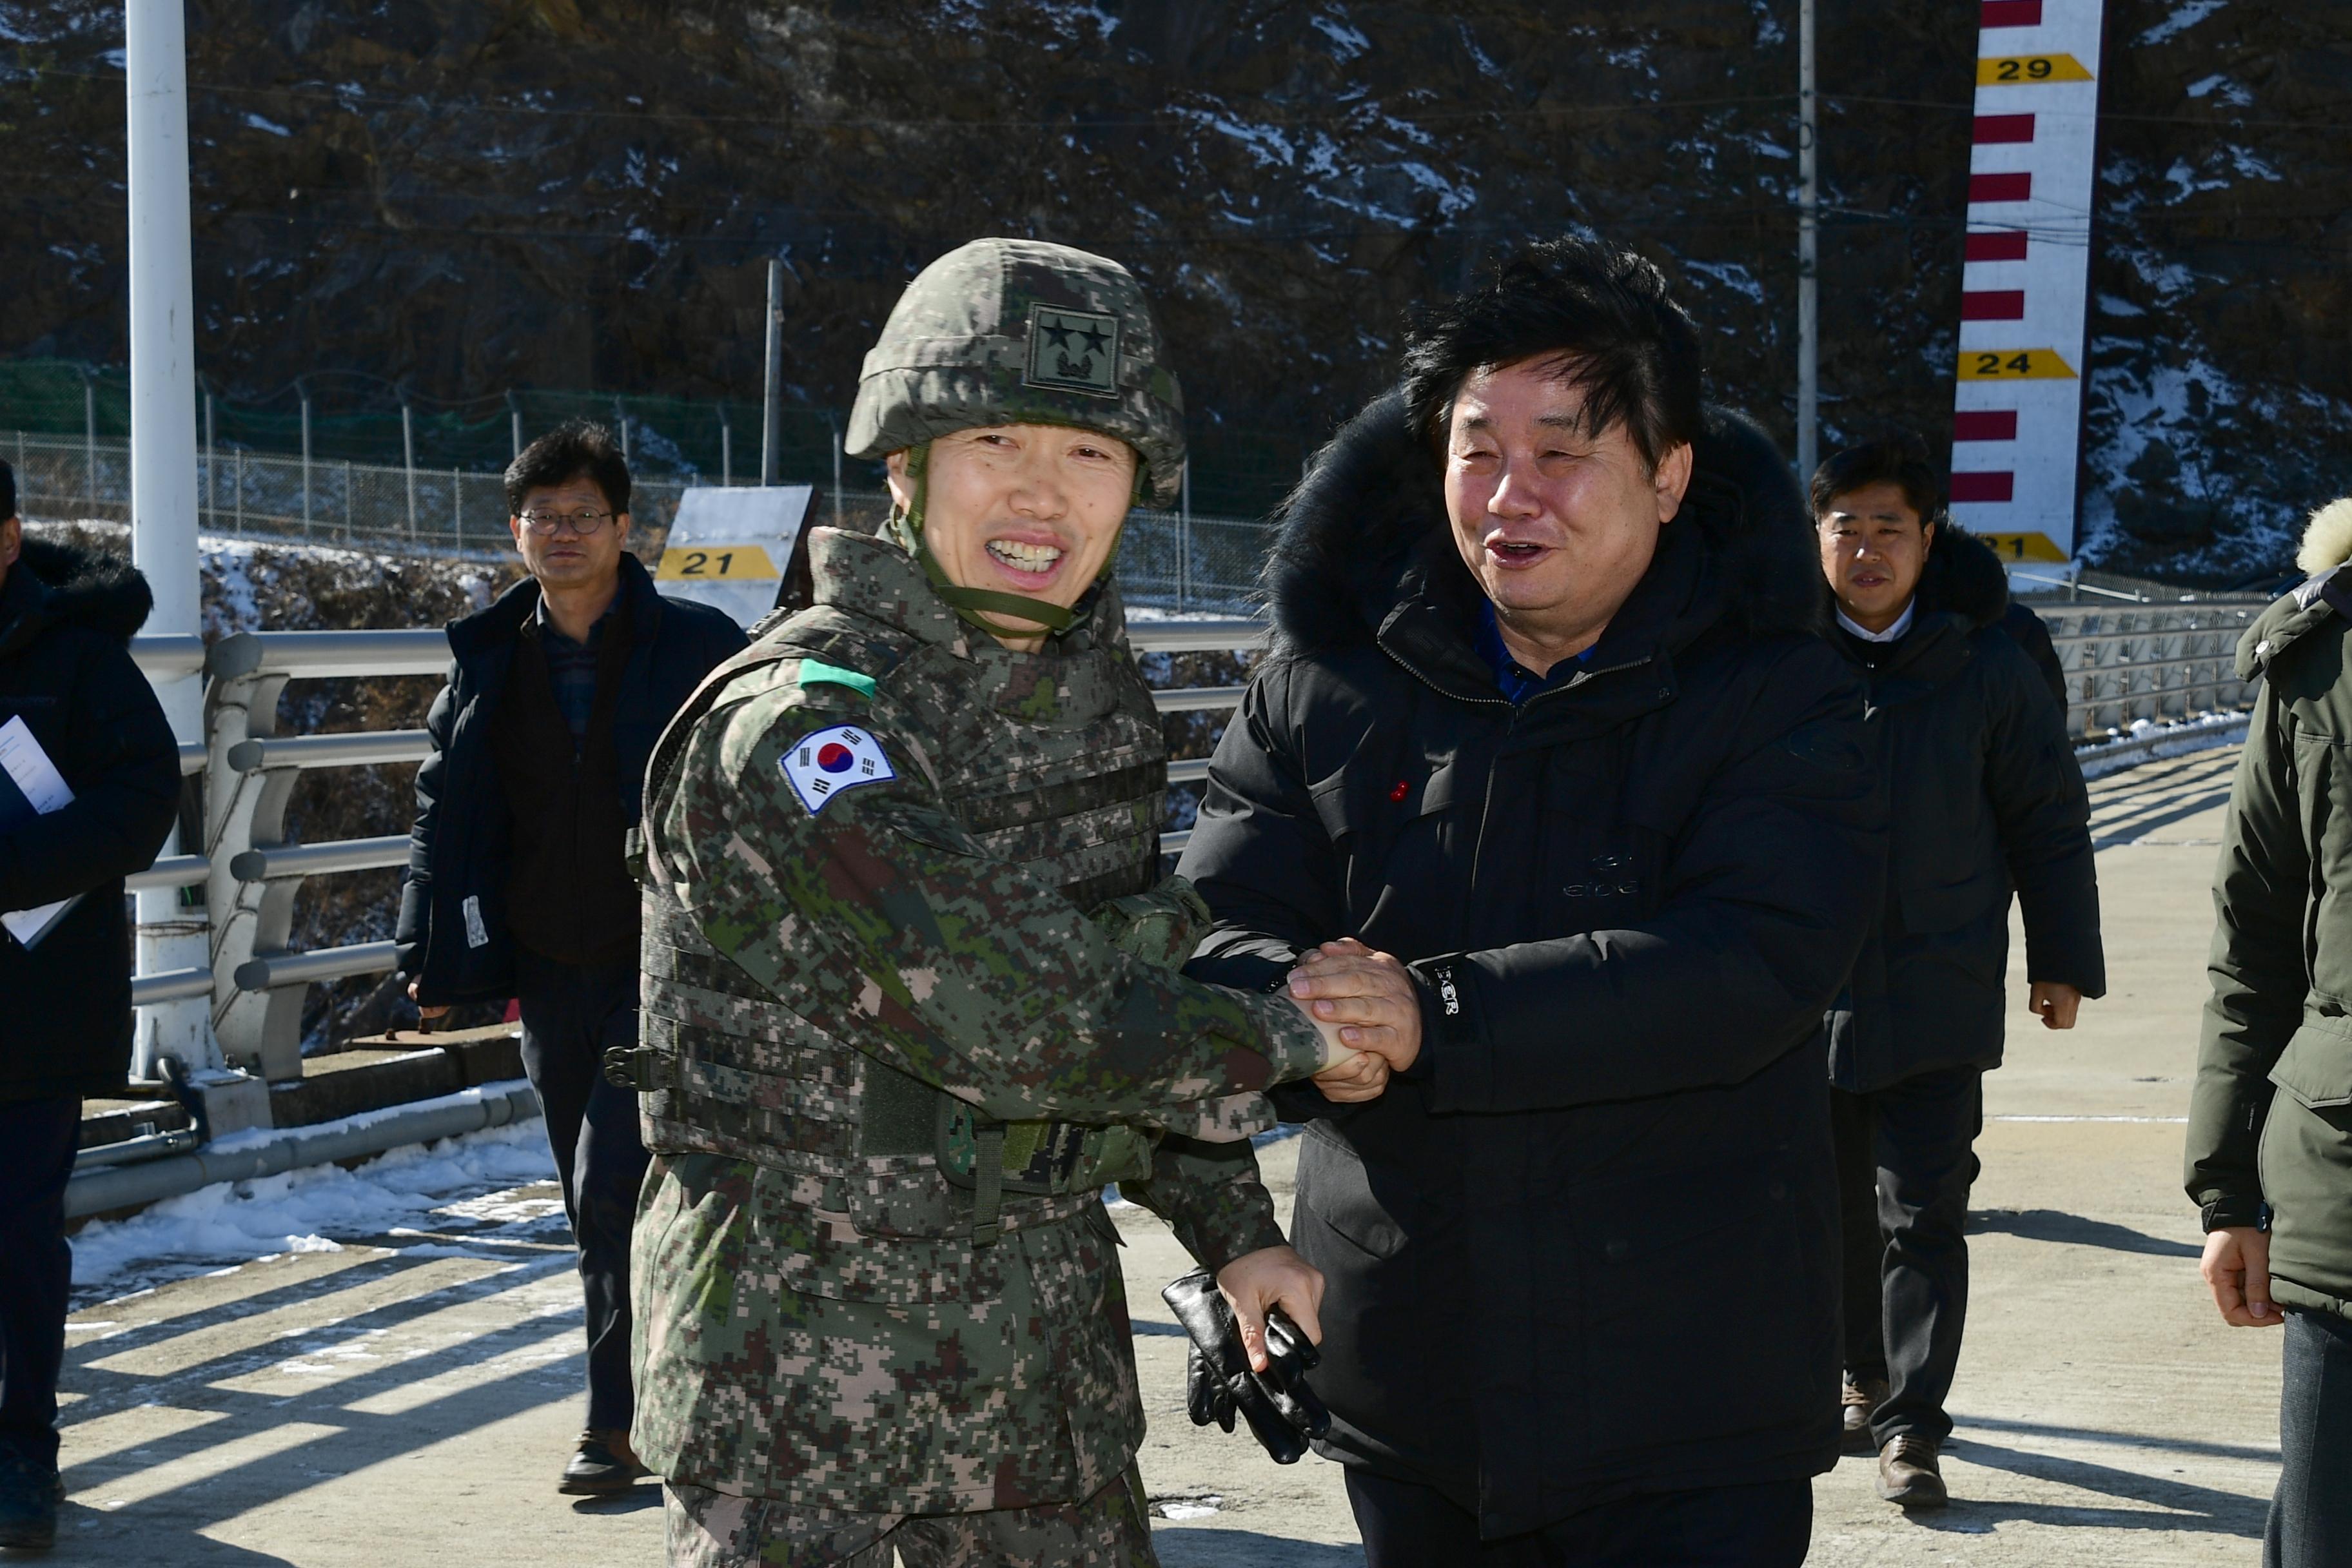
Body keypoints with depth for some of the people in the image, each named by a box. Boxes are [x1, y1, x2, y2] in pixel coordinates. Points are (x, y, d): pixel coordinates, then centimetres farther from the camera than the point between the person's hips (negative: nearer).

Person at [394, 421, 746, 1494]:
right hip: (553, 973, 5)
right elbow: (444, 810, 13)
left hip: (667, 966, -5)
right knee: (597, 1207, 11)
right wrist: (429, 952, 8)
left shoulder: (697, 650, -5)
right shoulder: (490, 663, 7)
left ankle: (618, 1426, -4)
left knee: (612, 1189, -13)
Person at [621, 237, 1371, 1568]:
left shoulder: (1096, 693, 4)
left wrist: (1234, 1226, 9)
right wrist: (1277, 1043, -15)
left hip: (1045, 1322, 7)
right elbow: (1012, 1018, -27)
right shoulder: (795, 725, -21)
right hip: (804, 1332, -7)